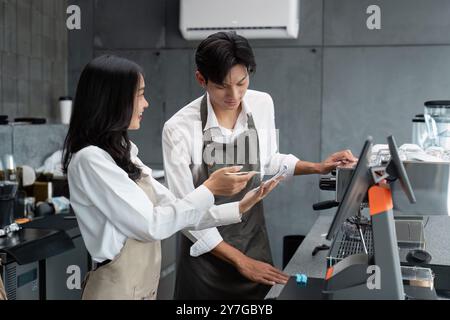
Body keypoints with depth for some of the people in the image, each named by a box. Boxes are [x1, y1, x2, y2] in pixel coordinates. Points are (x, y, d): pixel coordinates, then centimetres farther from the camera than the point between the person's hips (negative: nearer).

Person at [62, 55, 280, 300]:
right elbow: (152, 225, -20)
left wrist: (239, 208, 2)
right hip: (117, 289, -8)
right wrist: (210, 189, -14)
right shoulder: (90, 160, -19)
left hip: (141, 286, 8)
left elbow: (174, 210, 8)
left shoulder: (121, 154, 8)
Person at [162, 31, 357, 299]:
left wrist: (317, 168, 2)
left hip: (254, 240, 4)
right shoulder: (180, 129, -20)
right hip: (207, 251, -4)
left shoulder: (263, 104, -7)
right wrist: (239, 260, -16)